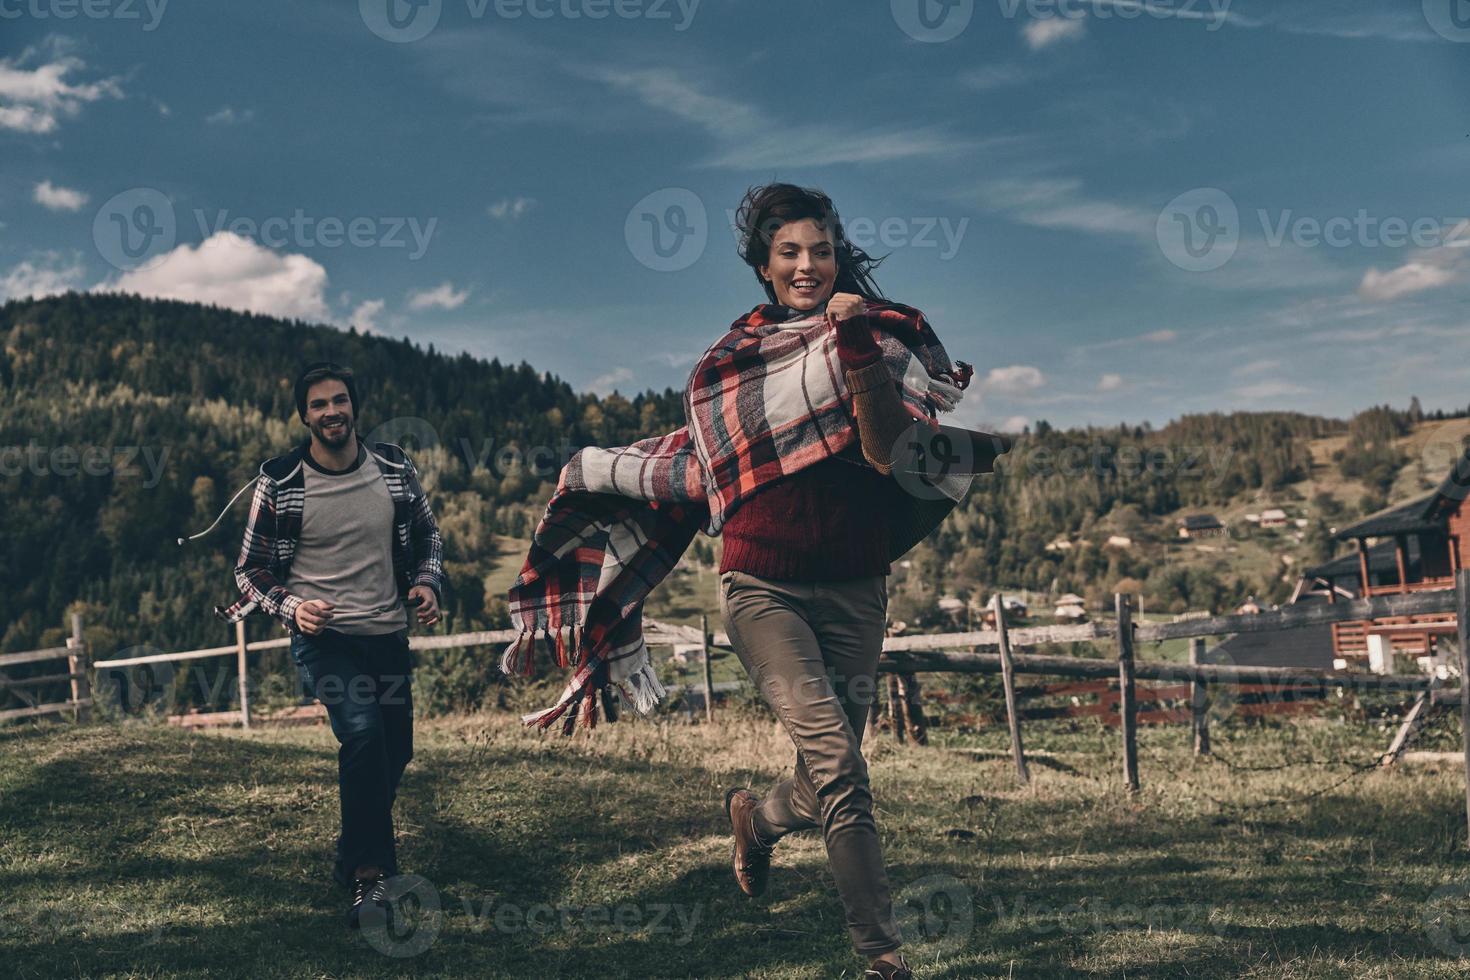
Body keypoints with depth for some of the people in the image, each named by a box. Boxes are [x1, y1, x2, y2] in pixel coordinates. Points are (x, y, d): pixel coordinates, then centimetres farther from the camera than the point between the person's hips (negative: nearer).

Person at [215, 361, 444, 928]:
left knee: (395, 753, 13)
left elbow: (427, 537, 15)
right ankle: (371, 874, -18)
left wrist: (427, 585, -4)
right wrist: (291, 607, -18)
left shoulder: (394, 470, 0)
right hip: (321, 636, -4)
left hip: (387, 636, 5)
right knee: (363, 732, -28)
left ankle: (352, 858, 39)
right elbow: (250, 570, 0)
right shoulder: (279, 484, -8)